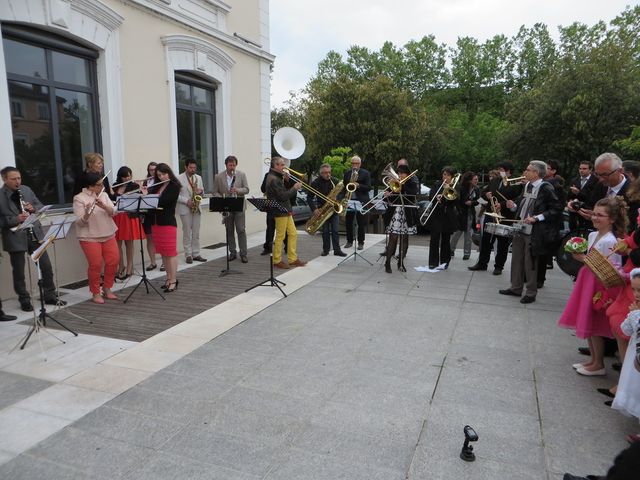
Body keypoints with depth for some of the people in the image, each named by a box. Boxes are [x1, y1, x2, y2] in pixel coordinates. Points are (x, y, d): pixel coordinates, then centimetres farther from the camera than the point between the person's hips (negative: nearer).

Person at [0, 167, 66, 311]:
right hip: (15, 238, -4)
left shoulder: (27, 190, 5)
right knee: (18, 272, 8)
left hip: (34, 234, 4)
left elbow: (40, 206, 13)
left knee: (46, 266, 7)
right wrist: (15, 219, -25)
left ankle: (50, 296, 22)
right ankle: (24, 300, 23)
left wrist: (33, 208, -8)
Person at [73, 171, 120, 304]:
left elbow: (113, 212, -5)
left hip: (108, 235, 5)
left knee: (114, 260, 3)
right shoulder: (79, 199, -9)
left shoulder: (104, 195, 7)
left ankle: (107, 288, 21)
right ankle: (95, 293, 12)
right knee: (96, 265, -6)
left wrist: (103, 206, -23)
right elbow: (80, 222, -14)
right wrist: (87, 213, -34)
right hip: (90, 237, -5)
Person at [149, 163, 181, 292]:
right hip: (155, 222, 7)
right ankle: (169, 278, 20)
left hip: (168, 222, -7)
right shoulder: (156, 186, 13)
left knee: (170, 252, -4)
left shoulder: (175, 186, -7)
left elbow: (164, 201, -18)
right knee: (163, 252, 10)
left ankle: (173, 281, 0)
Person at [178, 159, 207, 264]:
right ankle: (188, 255, 8)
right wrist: (186, 201, -18)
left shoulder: (199, 178, 11)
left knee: (196, 233, 7)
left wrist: (201, 191, -7)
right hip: (185, 209, -4)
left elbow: (202, 191, 17)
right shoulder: (179, 179, -4)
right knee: (187, 233, 1)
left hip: (196, 208, 4)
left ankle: (196, 254, 14)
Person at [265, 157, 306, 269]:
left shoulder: (277, 177, 16)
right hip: (280, 212, -10)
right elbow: (282, 196, -21)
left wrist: (285, 179, 5)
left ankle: (293, 259, 17)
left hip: (286, 211, 10)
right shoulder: (273, 179, -16)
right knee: (280, 236, -1)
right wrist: (294, 188, -12)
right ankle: (277, 261, 10)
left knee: (293, 234, 10)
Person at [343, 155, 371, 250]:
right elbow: (344, 185, 17)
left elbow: (368, 187, -6)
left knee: (361, 223, 0)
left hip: (361, 201, -4)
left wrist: (358, 185, -21)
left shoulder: (366, 173, 1)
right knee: (348, 222, 5)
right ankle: (349, 241, 17)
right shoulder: (347, 173, 14)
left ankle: (361, 242, 8)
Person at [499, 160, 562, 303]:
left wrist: (536, 218, -21)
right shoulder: (527, 186, 11)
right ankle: (516, 288, 26)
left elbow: (557, 209, -16)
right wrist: (514, 206, 2)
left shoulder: (546, 188, -13)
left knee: (530, 263, 1)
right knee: (516, 259, 13)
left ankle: (531, 293, 14)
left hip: (534, 232, -8)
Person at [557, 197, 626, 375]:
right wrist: (580, 257, -1)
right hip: (588, 282, 8)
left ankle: (598, 365, 20)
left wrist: (584, 259, -22)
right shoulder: (592, 235, 6)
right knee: (588, 325, 16)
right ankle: (593, 360, 31)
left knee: (594, 326, 4)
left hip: (601, 286, -8)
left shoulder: (610, 241, -20)